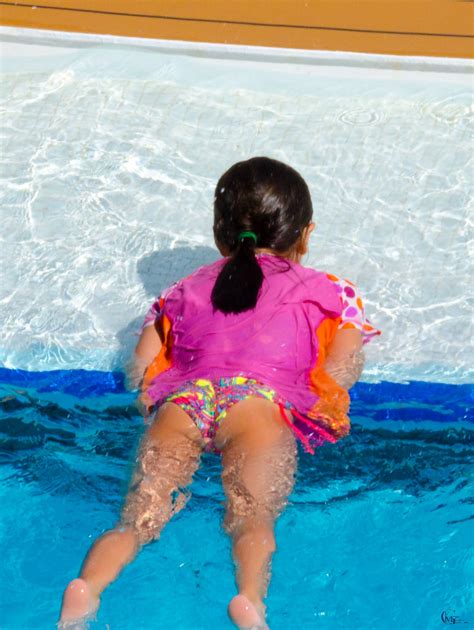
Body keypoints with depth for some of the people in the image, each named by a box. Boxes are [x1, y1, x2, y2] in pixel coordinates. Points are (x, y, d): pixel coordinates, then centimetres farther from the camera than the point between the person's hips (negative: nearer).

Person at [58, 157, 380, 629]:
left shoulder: (187, 289, 34)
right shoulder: (324, 290, 28)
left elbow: (141, 367, 27)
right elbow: (344, 365, 14)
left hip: (183, 396, 2)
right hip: (262, 396, -2)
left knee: (140, 514, -12)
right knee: (252, 518, -20)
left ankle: (86, 588, -39)